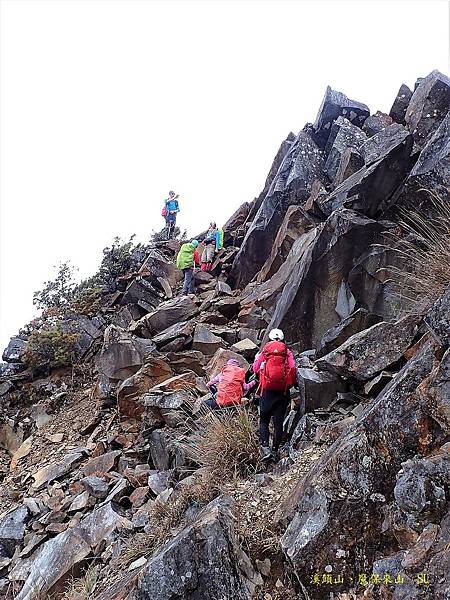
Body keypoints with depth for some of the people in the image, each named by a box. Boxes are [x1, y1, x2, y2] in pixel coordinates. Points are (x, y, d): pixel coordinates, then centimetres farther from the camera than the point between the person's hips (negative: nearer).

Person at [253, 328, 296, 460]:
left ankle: (265, 448, -6)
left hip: (267, 392, -1)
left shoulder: (264, 352, 3)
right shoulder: (288, 352, 4)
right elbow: (293, 369, -5)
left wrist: (257, 357, 19)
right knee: (278, 422, 8)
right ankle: (275, 450, 9)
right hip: (283, 392, 1)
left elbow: (255, 369, 2)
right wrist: (291, 383, 11)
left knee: (264, 421, 9)